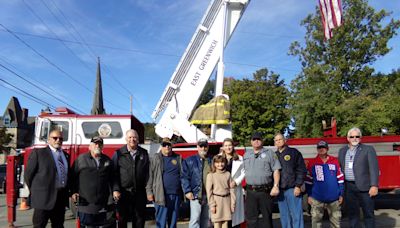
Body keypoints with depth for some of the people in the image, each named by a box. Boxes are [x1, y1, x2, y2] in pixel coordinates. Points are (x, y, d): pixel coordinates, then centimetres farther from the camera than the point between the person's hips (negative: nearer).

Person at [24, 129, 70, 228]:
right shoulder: (38, 153, -4)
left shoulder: (65, 155, 13)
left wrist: (66, 192, 13)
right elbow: (28, 174, -2)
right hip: (44, 198, -5)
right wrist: (35, 191, 2)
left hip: (61, 198, 5)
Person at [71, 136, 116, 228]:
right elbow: (73, 177, 1)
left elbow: (111, 179, 13)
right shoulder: (81, 159, 0)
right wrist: (73, 192, -6)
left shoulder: (107, 160, 9)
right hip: (86, 203, -2)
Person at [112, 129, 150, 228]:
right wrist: (115, 189, -11)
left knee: (139, 219, 10)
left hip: (140, 193, 2)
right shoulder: (118, 153, 0)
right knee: (123, 219, 9)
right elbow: (114, 173, -3)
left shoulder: (144, 153, 6)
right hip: (124, 193, -2)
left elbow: (148, 172, 6)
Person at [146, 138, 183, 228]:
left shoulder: (178, 158, 11)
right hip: (161, 196, -3)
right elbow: (150, 176, -1)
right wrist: (149, 192, -7)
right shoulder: (156, 159, 3)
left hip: (176, 195, 3)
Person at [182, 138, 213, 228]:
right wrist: (187, 191, -12)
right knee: (195, 219, -7)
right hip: (196, 195, -4)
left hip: (209, 195, 4)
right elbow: (185, 177, -4)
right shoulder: (189, 161, 0)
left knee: (206, 219, 13)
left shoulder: (212, 161, 11)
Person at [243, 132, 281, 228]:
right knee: (251, 218, 7)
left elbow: (276, 170, -2)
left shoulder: (269, 153, 4)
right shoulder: (246, 155, 15)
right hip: (250, 191, 3)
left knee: (267, 217, 6)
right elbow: (243, 172, 17)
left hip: (265, 191, -3)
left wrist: (276, 186, -11)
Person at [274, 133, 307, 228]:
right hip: (280, 190, 4)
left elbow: (301, 170, -5)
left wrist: (298, 186, -12)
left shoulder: (294, 152, 1)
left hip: (293, 189, -4)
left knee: (296, 215, -2)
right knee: (284, 217, 11)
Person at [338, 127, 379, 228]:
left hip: (364, 187, -4)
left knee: (368, 213, 5)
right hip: (348, 187, 4)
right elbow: (340, 168, 15)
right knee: (352, 213, 11)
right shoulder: (342, 151, 12)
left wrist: (374, 186, -16)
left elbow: (374, 168, -8)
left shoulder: (368, 149, -2)